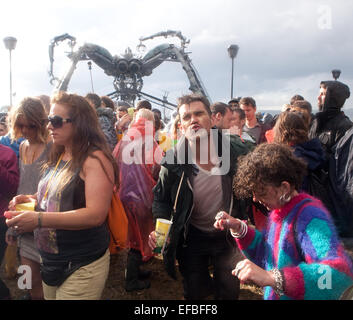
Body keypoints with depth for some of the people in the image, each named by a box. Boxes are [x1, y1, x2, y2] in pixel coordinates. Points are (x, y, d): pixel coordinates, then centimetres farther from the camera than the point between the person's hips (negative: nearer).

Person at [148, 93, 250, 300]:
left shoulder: (237, 152, -17)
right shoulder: (173, 160, -16)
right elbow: (161, 199, -3)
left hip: (229, 235, 0)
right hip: (192, 237, 0)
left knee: (228, 291, 20)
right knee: (195, 292, 19)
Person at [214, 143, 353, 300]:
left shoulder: (309, 216, -29)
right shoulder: (277, 210, -3)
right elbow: (262, 254, 6)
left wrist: (271, 277, -50)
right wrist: (238, 228, -10)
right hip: (272, 296, 7)